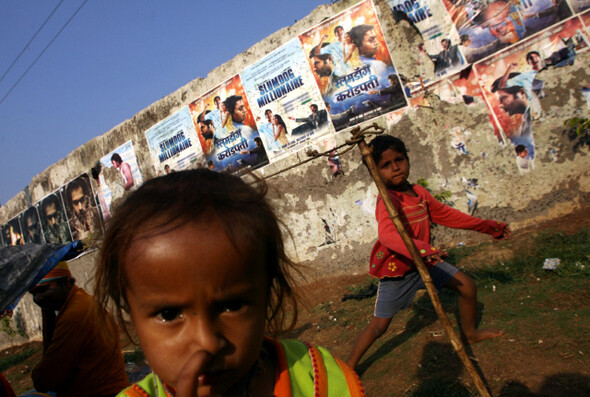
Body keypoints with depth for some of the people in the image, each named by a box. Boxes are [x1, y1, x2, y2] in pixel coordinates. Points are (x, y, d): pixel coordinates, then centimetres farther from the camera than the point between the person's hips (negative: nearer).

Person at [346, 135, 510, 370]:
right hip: (396, 269, -7)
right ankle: (349, 366, 18)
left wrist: (487, 226, 13)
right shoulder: (387, 200, -26)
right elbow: (387, 234, -45)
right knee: (379, 325, -1)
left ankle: (470, 332, 37)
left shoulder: (418, 192, -1)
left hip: (424, 261, 7)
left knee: (467, 286, 10)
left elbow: (446, 214, 12)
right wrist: (422, 248, -60)